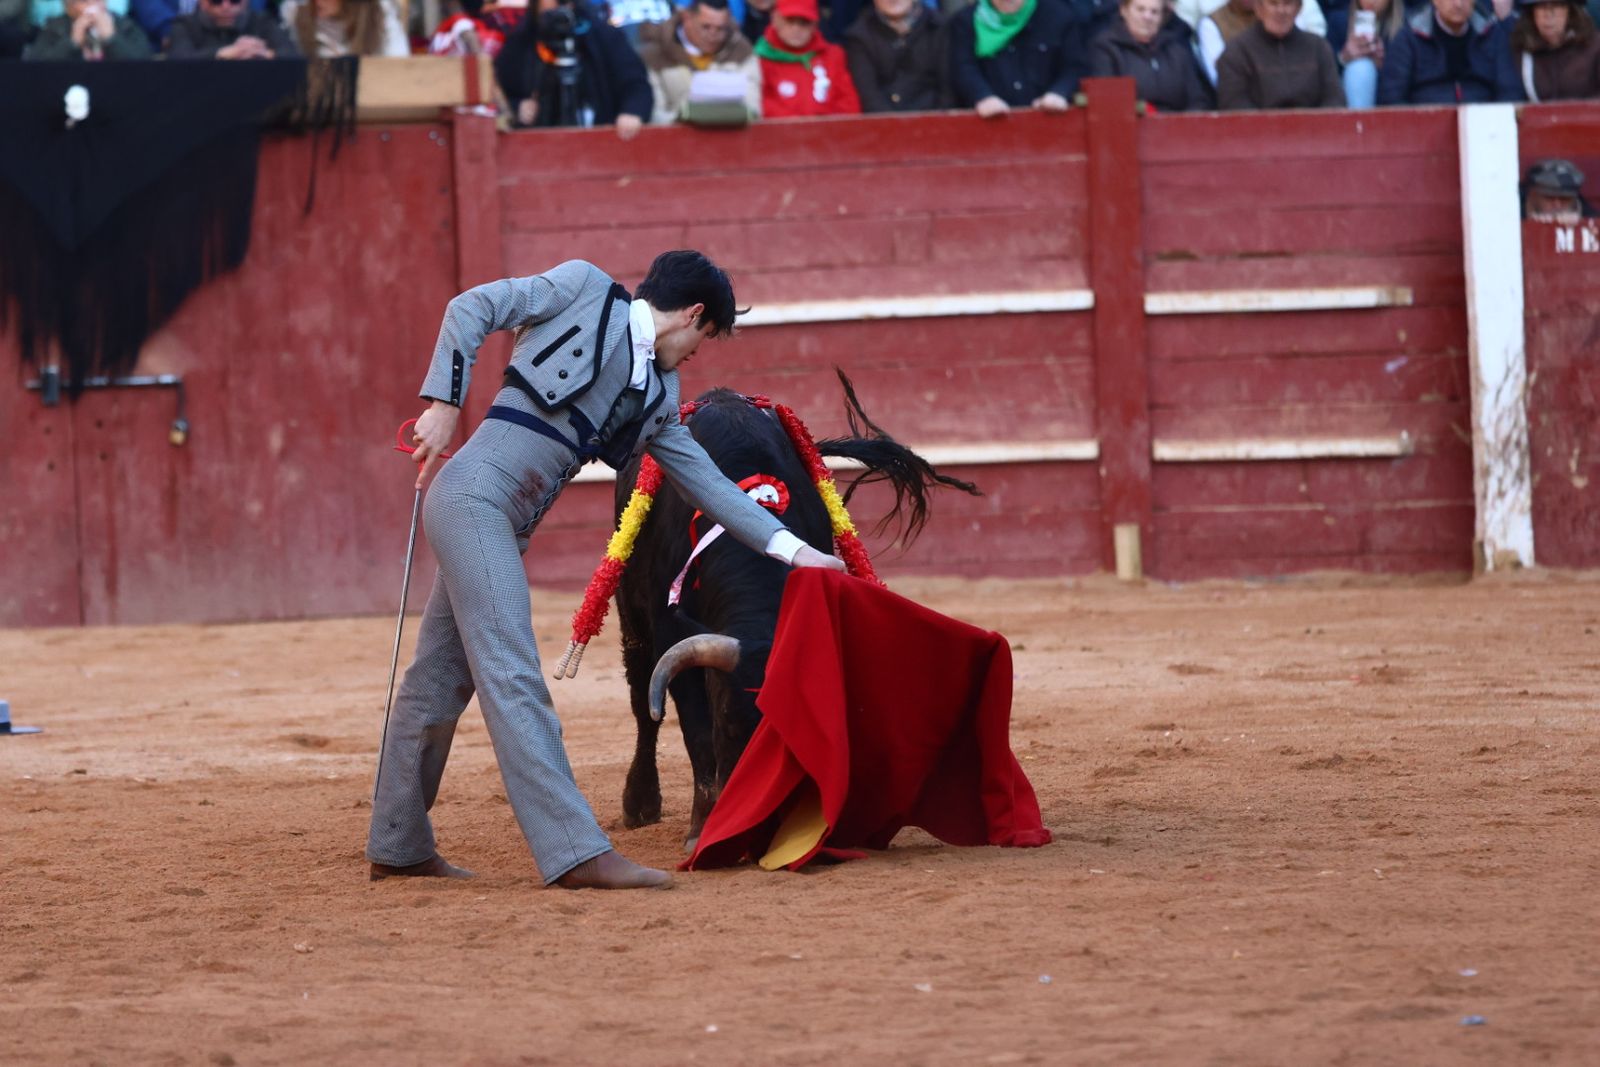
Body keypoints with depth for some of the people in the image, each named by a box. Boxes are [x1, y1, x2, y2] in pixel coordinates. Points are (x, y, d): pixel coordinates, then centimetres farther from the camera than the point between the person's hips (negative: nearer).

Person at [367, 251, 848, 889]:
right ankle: (574, 851, -24)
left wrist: (790, 548, 17)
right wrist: (444, 404, -10)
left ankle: (398, 847, 23)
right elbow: (471, 309, -2)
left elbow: (705, 481, 21)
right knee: (511, 673, -15)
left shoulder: (656, 396, 20)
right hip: (474, 494, -8)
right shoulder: (583, 288, 2)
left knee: (443, 679, 15)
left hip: (508, 526, 8)